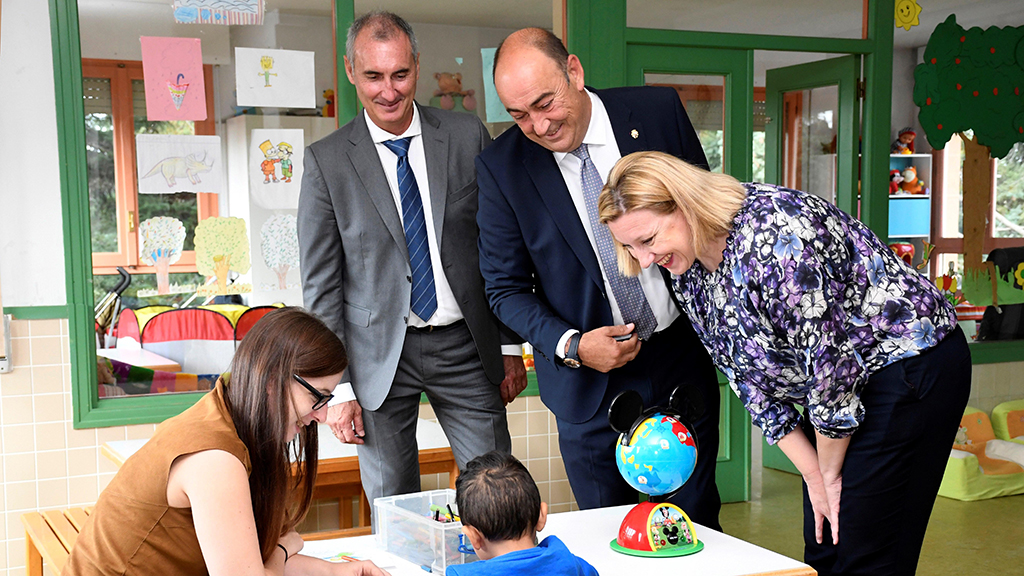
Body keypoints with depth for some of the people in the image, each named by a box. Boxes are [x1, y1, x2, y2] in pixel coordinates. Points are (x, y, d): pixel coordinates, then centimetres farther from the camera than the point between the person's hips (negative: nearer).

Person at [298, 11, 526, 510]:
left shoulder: (467, 137, 2)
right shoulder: (326, 160, -2)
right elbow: (321, 285, -1)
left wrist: (510, 347, 5)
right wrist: (338, 388, -5)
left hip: (465, 343, 1)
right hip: (379, 354, -1)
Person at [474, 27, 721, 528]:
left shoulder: (658, 111, -7)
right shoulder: (501, 167, -9)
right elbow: (505, 287, -2)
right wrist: (571, 346, -18)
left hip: (683, 360, 1)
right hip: (590, 387, -1)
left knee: (696, 525, 13)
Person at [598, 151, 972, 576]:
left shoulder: (771, 233, -29)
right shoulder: (686, 270, -2)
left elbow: (830, 358, -25)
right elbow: (753, 381, 3)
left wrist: (830, 472, -11)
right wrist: (814, 475, -1)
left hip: (910, 366, -8)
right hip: (847, 382, 8)